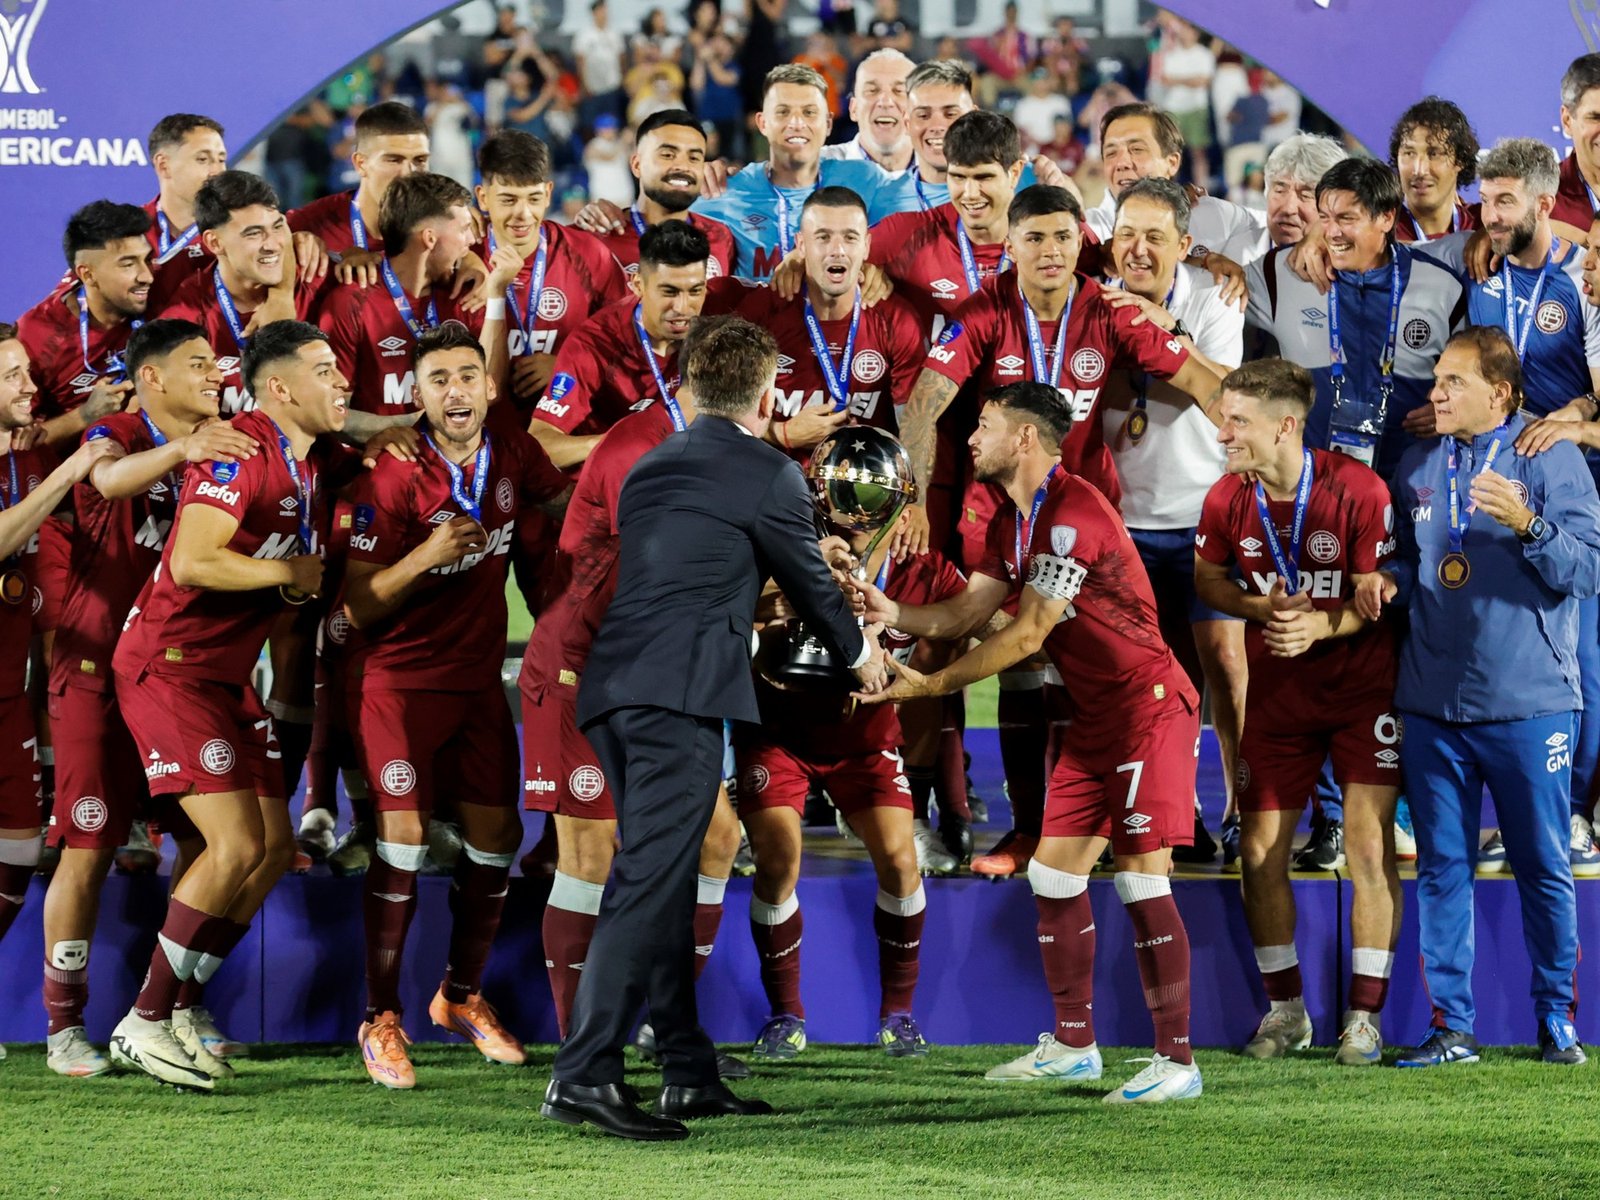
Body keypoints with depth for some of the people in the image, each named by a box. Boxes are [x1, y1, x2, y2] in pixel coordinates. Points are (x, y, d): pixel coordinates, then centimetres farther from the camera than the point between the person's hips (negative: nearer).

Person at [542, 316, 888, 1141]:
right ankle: (585, 1073, -20)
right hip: (681, 693, -8)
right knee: (650, 880, -12)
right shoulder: (767, 474, 1)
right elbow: (809, 580, 11)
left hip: (611, 688, 8)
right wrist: (859, 652, 31)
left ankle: (689, 1072, 17)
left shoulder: (649, 467, 22)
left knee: (664, 883, 14)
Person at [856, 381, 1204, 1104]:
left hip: (1148, 709, -10)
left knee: (1140, 877, -12)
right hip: (1095, 718, 10)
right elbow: (967, 613, 10)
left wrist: (931, 685, -14)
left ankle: (1176, 1062, -10)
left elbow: (1025, 636, -19)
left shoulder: (1074, 515, -20)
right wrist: (893, 615, -9)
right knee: (1054, 874, 11)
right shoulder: (1014, 523, 13)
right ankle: (1073, 1046, 20)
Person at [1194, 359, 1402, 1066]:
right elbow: (1207, 578, 9)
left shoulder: (1357, 490, -18)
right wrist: (1266, 608, -10)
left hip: (1362, 689, -4)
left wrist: (1320, 624, -30)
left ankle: (1364, 1017, 1)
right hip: (1277, 694, 4)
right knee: (1261, 852, 1)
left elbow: (1378, 596, -13)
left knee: (1370, 848, -8)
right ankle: (1286, 1010, 16)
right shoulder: (1227, 499, -7)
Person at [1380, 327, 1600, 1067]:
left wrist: (1528, 524, -24)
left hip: (1528, 702, -4)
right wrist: (1389, 584, 1)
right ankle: (1451, 1026, 10)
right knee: (1441, 867, 5)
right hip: (1432, 701, 4)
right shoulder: (1418, 467, 12)